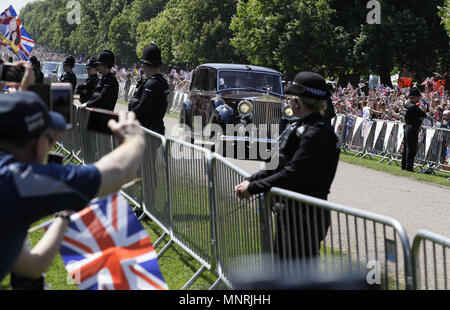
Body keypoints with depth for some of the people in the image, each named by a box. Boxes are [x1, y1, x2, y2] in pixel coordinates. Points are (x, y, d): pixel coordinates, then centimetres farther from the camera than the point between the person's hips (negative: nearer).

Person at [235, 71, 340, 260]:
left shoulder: (317, 134, -20)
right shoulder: (297, 128, 11)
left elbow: (293, 173, -24)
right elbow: (278, 165, 12)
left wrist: (253, 188, -19)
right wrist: (251, 181, 0)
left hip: (306, 217, -10)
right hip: (290, 212, 10)